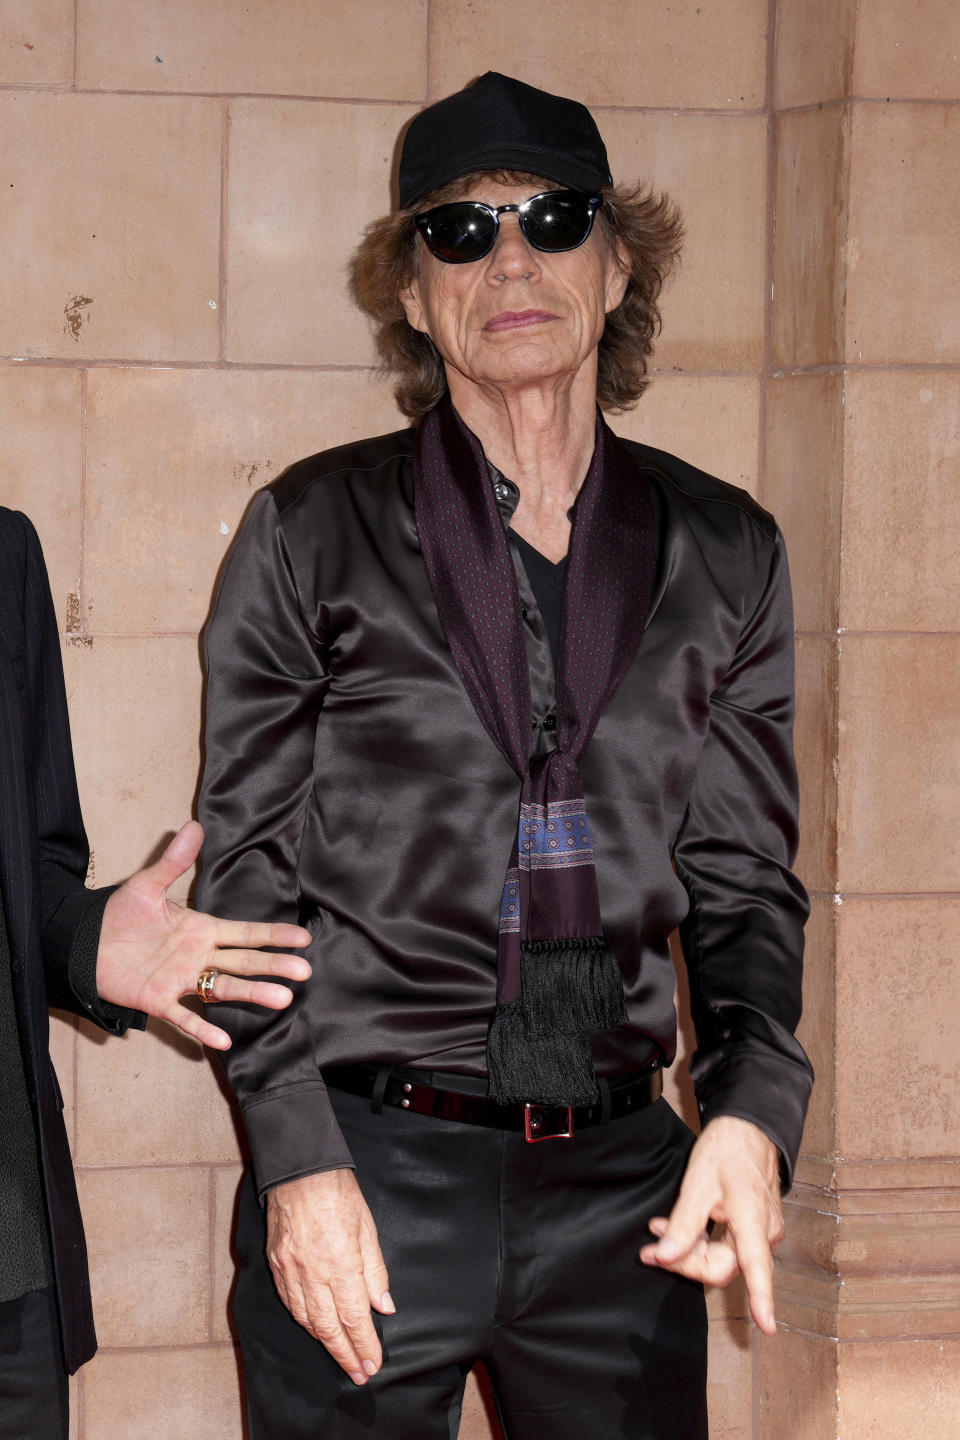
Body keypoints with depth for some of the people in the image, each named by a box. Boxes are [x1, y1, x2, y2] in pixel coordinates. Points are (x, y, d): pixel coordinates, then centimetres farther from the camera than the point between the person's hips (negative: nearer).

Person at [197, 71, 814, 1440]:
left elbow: (744, 877, 9)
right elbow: (246, 868, 0)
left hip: (618, 1178, 2)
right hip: (363, 1176, -2)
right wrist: (296, 1160, -9)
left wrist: (753, 1107, -8)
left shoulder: (724, 554, 7)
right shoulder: (315, 533, 1)